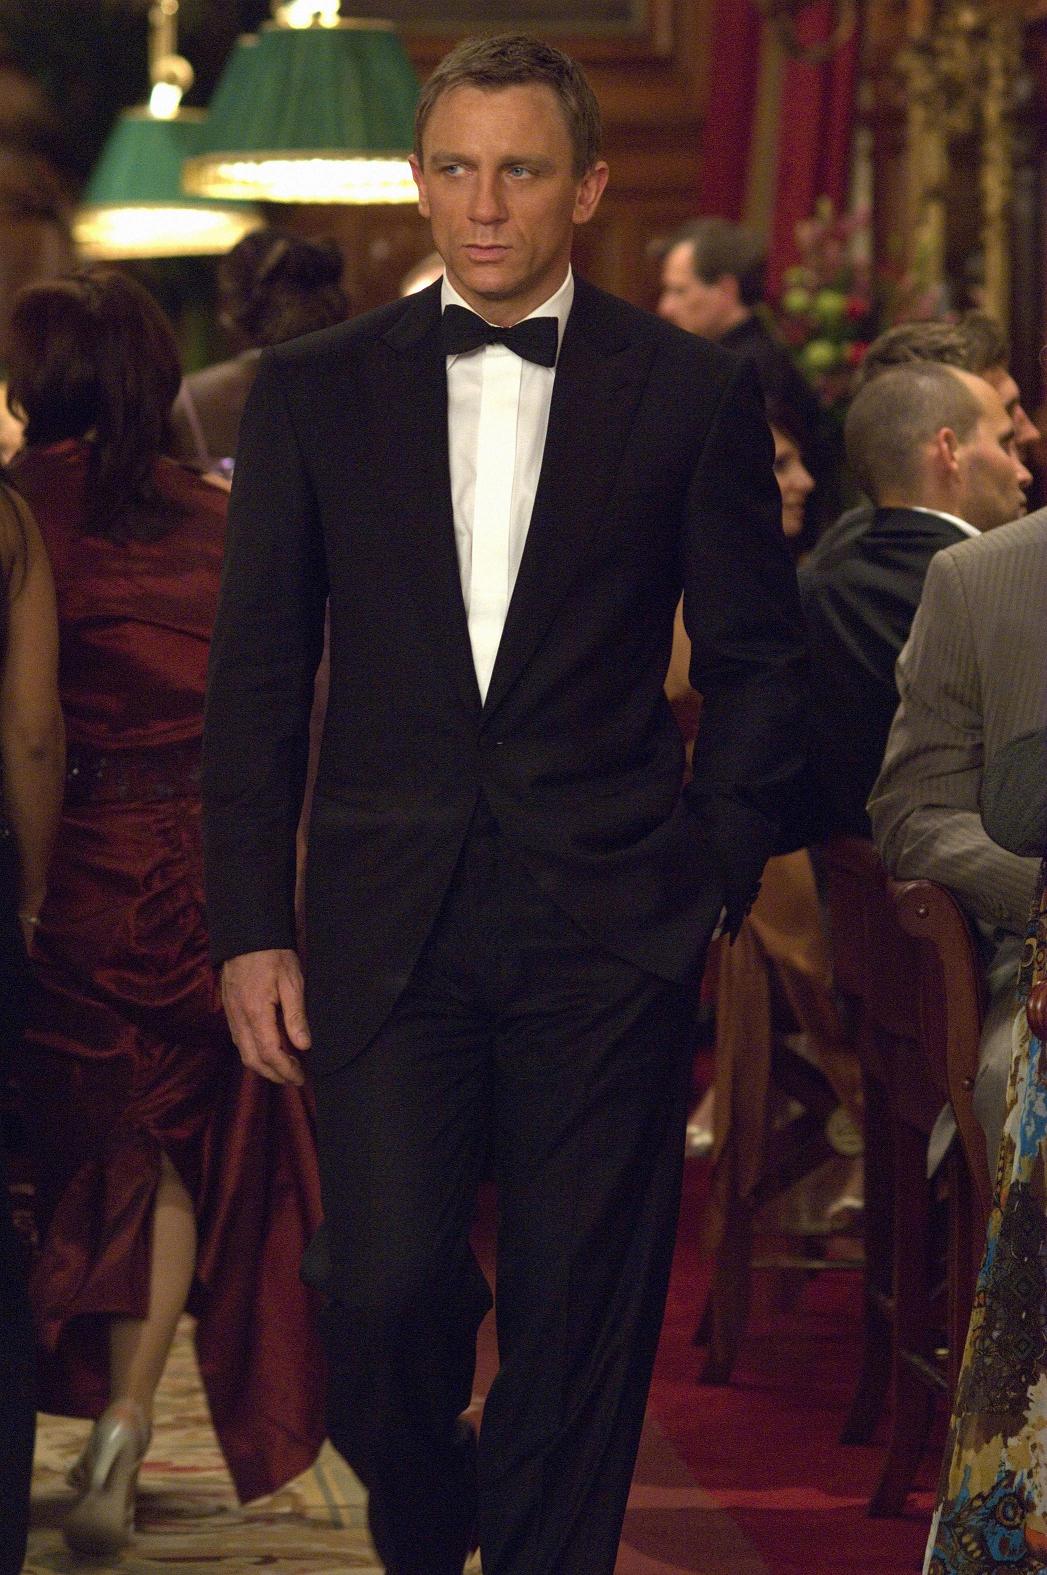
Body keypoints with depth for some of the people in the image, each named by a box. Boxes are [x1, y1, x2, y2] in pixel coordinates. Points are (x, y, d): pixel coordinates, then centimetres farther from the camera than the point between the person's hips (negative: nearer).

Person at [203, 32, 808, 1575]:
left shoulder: (694, 393, 4)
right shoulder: (314, 390, 7)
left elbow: (758, 662, 8)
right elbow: (256, 677, 8)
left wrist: (721, 888, 0)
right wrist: (251, 928, 2)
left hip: (608, 927, 0)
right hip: (386, 928, 1)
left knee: (579, 1319, 2)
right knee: (382, 1298, -5)